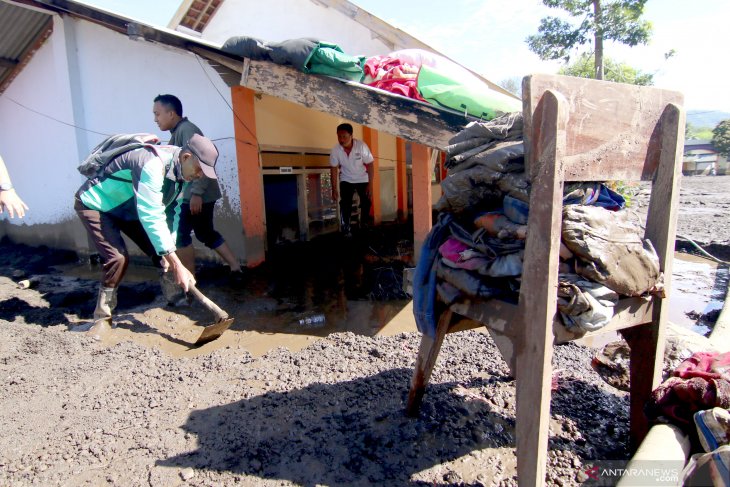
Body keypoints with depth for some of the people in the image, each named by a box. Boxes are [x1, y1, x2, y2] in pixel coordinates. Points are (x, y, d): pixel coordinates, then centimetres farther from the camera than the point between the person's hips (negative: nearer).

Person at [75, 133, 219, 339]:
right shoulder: (153, 165, -37)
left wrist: (169, 252, -15)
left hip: (128, 208, 8)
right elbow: (152, 218, -41)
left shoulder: (181, 171, -10)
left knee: (161, 253, 0)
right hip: (95, 204, -8)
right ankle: (103, 318, -2)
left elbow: (173, 212, -6)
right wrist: (177, 265, -41)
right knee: (118, 258, -21)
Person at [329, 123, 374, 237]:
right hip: (346, 180, 1)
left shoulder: (362, 146, -27)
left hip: (362, 179, 0)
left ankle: (364, 227, 21)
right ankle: (346, 230, 1)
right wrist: (334, 189, -8)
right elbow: (334, 169, -9)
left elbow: (370, 165, -18)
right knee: (345, 204, -9)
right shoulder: (335, 150, -21)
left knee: (366, 203, -1)